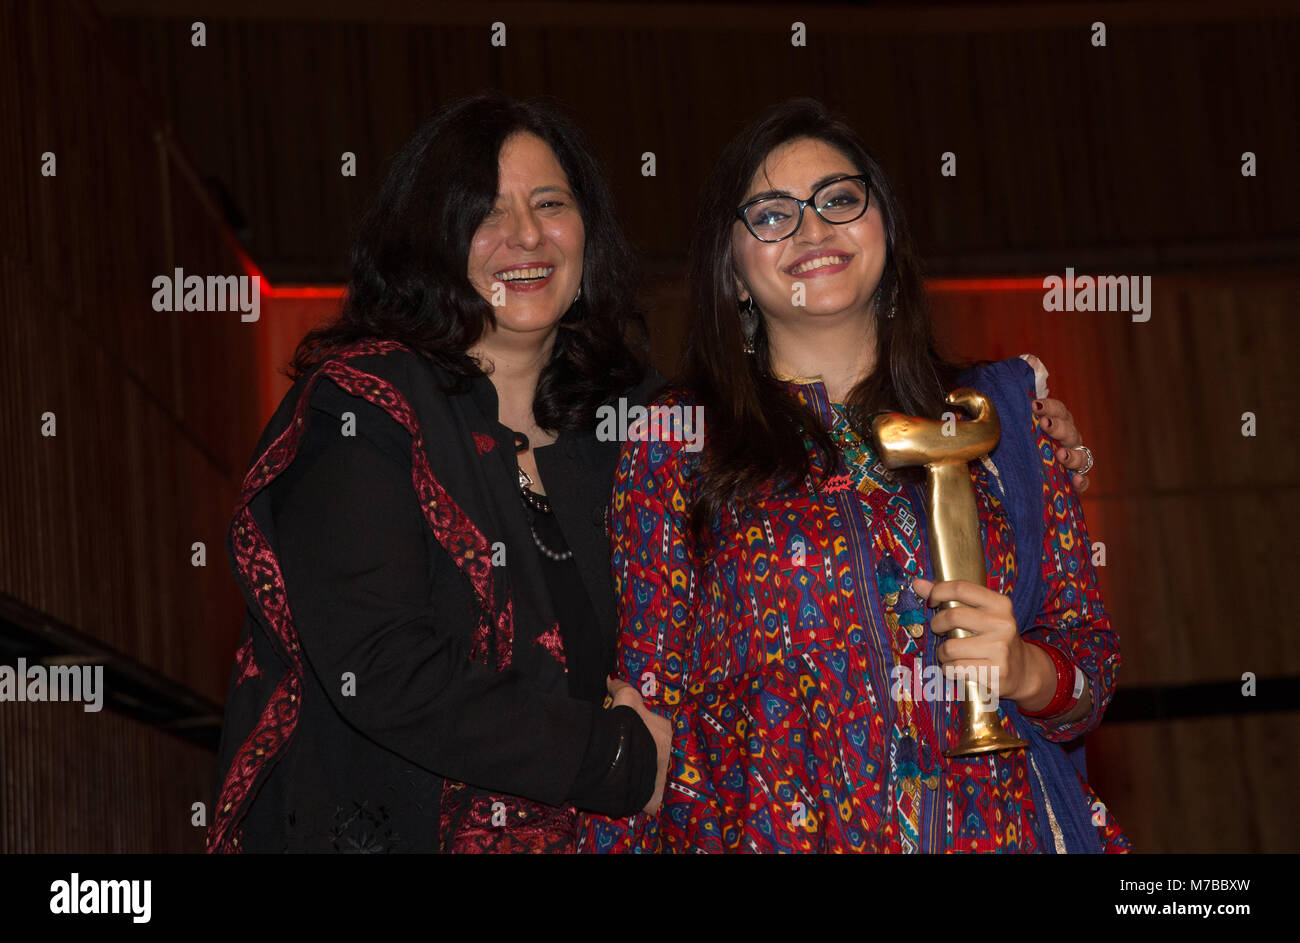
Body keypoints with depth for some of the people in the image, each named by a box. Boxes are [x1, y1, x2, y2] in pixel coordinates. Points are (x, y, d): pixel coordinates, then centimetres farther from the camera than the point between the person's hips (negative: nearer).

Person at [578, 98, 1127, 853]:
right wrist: (620, 841, -10)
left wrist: (1025, 670, -13)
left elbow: (1092, 650, 7)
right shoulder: (677, 440, 0)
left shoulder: (995, 415, 6)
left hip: (999, 827, 2)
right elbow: (646, 691, 0)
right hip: (766, 831, -2)